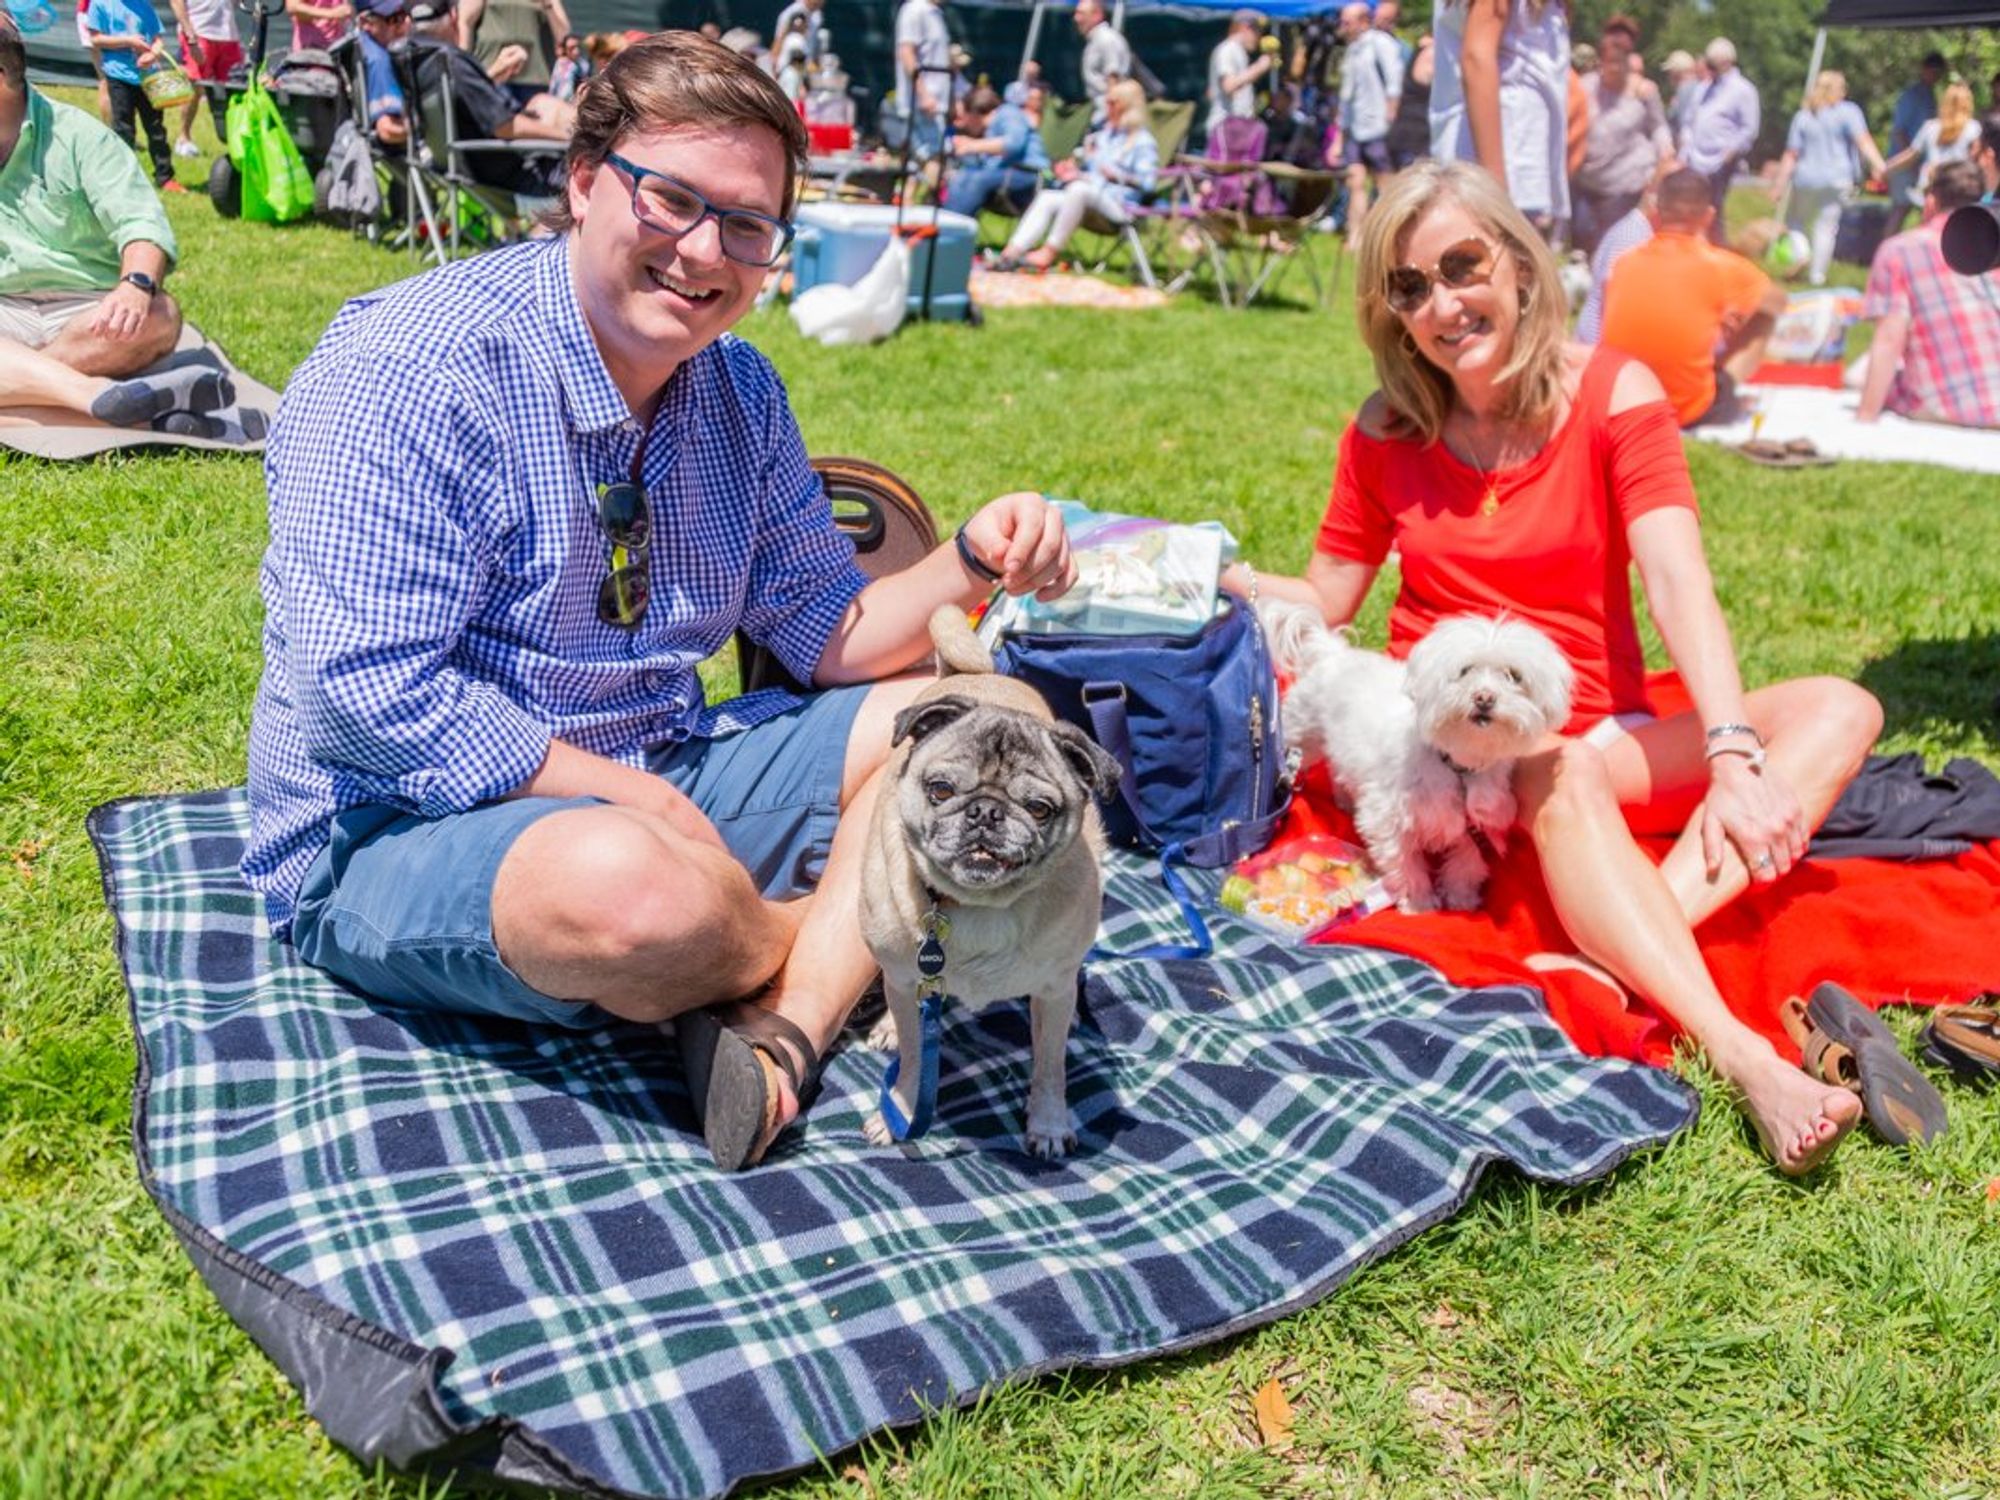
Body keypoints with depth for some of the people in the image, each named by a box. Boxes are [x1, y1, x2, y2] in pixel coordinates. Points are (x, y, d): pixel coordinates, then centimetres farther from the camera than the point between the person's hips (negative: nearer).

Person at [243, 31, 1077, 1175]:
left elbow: (825, 631, 7)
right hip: (400, 825, -7)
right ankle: (842, 959, -4)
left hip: (658, 786, 7)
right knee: (632, 888, -40)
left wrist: (972, 565, -13)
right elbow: (368, 693, -24)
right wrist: (632, 797, -22)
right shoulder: (408, 366, -18)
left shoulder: (739, 389, 5)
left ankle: (780, 1029, -23)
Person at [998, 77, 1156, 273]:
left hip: (1119, 203, -7)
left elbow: (1147, 182, -8)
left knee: (1079, 189, -37)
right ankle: (1011, 253, -35)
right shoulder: (1102, 135, 25)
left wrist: (1116, 175, -19)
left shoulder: (1143, 141, 3)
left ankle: (1049, 253, -40)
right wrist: (1075, 171, 4)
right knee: (1046, 198, -18)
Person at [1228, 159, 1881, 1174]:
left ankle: (1620, 957, -40)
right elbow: (1320, 605, 9)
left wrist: (1733, 756, -31)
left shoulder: (1615, 396, -3)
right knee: (1554, 773, -36)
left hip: (1599, 742, 2)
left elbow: (1678, 584, -17)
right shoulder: (1386, 433, 4)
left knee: (1839, 711, -20)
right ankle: (1742, 1056, -48)